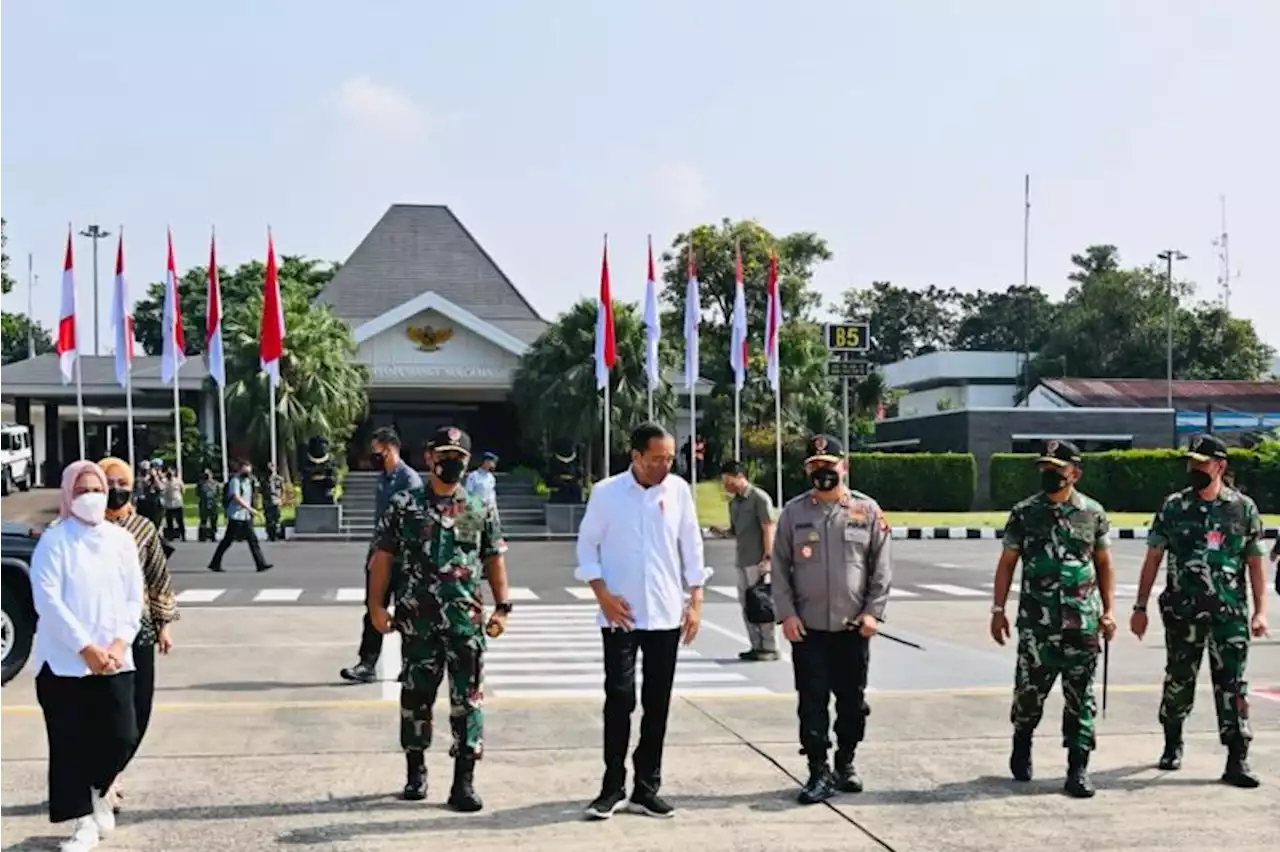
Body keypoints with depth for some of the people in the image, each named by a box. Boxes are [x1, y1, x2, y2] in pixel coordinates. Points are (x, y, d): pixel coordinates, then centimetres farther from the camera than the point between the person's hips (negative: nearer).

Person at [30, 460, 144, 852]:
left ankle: (95, 792, 28)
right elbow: (47, 601, -11)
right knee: (70, 743, 1)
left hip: (114, 658, 3)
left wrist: (119, 643, -7)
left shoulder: (121, 539, 9)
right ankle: (84, 820, 14)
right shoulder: (54, 540, -4)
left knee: (121, 736, -1)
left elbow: (134, 597, 7)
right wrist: (86, 647, -15)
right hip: (63, 660, -3)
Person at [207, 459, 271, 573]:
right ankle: (215, 564, 9)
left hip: (246, 516, 8)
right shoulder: (235, 481, -12)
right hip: (236, 516, -8)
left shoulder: (248, 481, 15)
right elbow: (236, 497, -23)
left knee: (253, 540, 2)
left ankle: (261, 564, -1)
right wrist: (250, 509, -28)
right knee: (227, 541, -1)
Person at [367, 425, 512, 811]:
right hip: (417, 620, 0)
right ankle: (416, 771, 26)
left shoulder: (482, 509, 5)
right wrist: (377, 605, -4)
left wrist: (502, 606, 0)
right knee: (416, 695, 10)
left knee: (468, 700, -1)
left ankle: (464, 781, 5)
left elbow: (495, 560, 7)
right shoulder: (404, 505, 2)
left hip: (467, 620, 0)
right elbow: (382, 558, 3)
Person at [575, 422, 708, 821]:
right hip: (621, 615, -2)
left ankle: (646, 788, 17)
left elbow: (691, 547, 6)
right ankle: (613, 787, 8)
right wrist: (603, 596, -9)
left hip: (666, 615, 3)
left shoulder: (678, 489, 1)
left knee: (658, 704, 7)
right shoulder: (606, 492, -5)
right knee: (619, 699, -4)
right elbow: (587, 545, 0)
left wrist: (695, 602, 3)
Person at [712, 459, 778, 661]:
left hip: (758, 561, -8)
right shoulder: (733, 503, 15)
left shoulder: (759, 498, -8)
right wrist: (723, 532, 0)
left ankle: (770, 648, 1)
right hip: (743, 561, 8)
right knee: (746, 604, 9)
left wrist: (767, 558, -18)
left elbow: (768, 529, -12)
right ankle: (757, 646, 17)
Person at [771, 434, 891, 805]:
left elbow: (881, 566, 2)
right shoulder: (793, 512, 2)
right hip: (807, 627, -1)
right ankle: (819, 772, 7)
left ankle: (846, 764, 27)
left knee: (853, 701, 10)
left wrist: (873, 611, -6)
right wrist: (786, 613, -6)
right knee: (812, 702, -1)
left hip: (854, 626, 1)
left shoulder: (868, 510, 2)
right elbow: (780, 567, 3)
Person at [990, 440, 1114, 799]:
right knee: (1030, 688, 5)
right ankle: (1022, 744, 33)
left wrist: (1108, 609, 5)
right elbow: (1007, 563, 5)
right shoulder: (1024, 513, 2)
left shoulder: (1093, 512, 4)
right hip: (1036, 621, 0)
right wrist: (998, 609, 0)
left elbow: (1104, 564, 11)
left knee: (1080, 697, 2)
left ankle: (1078, 769, 8)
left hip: (1082, 621, 1)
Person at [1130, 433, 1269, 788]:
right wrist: (1140, 607, 2)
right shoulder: (1174, 507, 4)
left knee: (1233, 684, -3)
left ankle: (1237, 760, -2)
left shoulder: (1244, 508, 4)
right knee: (1178, 680, 9)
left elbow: (1255, 563, 5)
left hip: (1230, 612, -1)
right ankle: (1172, 744, 29)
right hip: (1183, 611, 1)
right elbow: (1153, 558, 5)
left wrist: (1260, 611, -2)